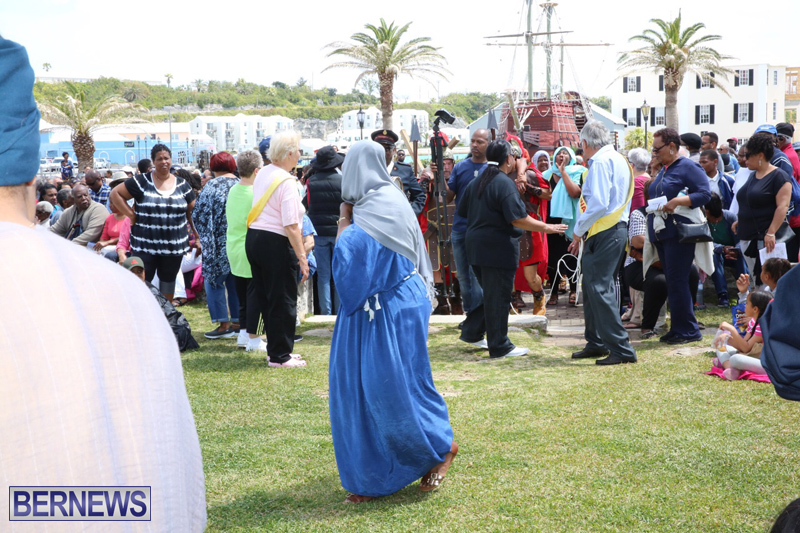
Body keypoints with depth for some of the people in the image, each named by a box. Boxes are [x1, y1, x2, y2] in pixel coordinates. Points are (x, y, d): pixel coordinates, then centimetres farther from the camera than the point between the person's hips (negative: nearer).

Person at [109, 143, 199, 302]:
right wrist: (131, 215, -7)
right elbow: (115, 193, 0)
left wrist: (198, 237, 5)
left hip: (174, 246, 3)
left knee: (168, 282, 13)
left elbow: (192, 212, 11)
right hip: (145, 246, -2)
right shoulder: (142, 182, -2)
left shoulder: (182, 185, 7)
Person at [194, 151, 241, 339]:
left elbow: (198, 214, -8)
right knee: (236, 282, 13)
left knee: (213, 281, 5)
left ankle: (223, 324, 2)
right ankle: (237, 322, 16)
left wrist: (205, 238, 2)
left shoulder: (211, 187, -10)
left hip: (220, 244, -5)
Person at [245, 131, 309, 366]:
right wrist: (302, 257, -17)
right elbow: (291, 226, -20)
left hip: (253, 238, 9)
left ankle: (276, 350, 26)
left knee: (265, 298, 15)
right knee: (283, 301, 1)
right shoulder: (286, 182, -16)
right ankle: (280, 356, 8)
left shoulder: (262, 174, 9)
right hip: (276, 243, -9)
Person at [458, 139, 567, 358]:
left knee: (490, 293, 21)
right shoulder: (504, 183, -14)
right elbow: (518, 218, -20)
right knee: (498, 297, 0)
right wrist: (546, 227, -11)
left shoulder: (475, 183, 11)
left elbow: (462, 212, 18)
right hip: (498, 247, -8)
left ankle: (471, 332, 23)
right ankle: (499, 346, 7)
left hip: (476, 245, 8)